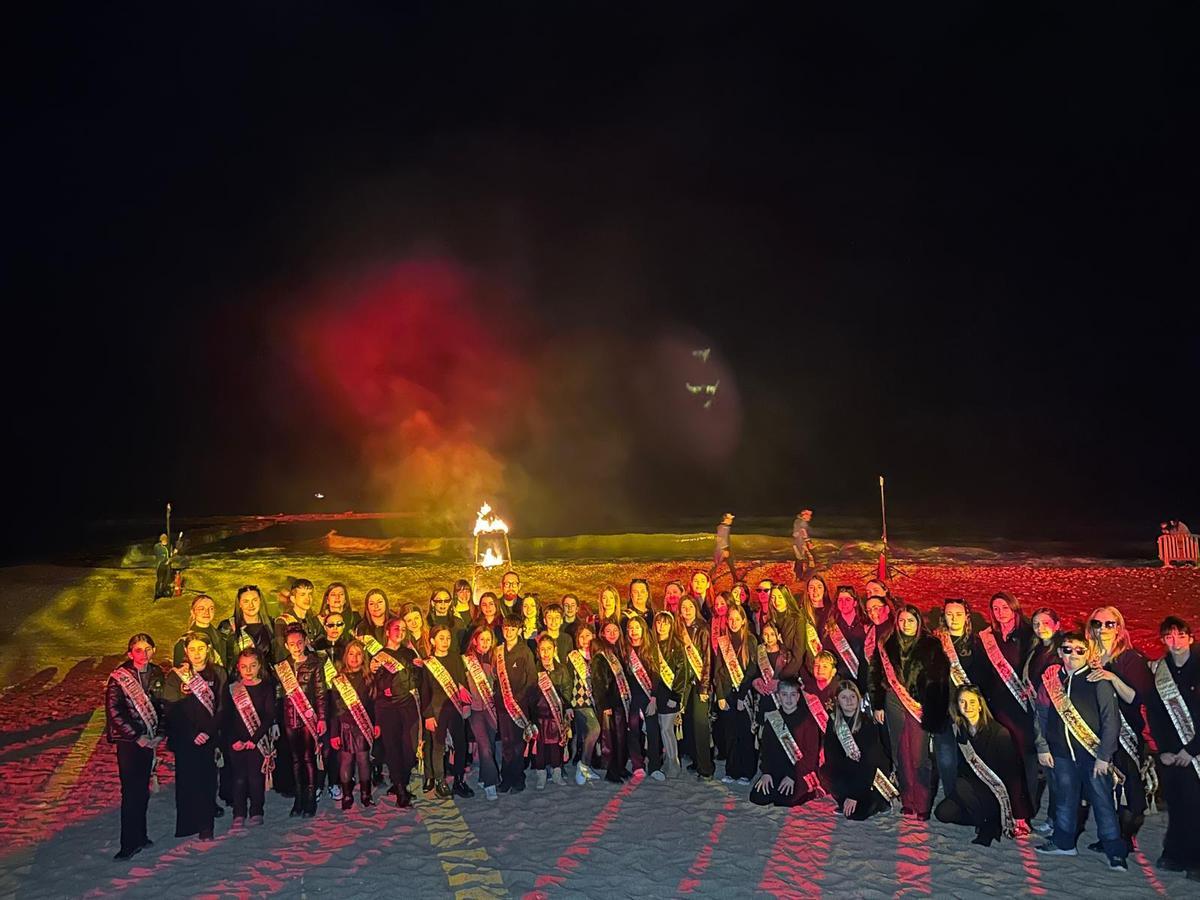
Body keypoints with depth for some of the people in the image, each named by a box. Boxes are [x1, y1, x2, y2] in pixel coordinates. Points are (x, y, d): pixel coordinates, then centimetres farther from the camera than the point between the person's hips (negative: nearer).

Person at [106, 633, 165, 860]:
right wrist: (136, 736, -13)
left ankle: (140, 836, 21)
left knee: (143, 789, 11)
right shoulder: (119, 677, -8)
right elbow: (113, 711, -12)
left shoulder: (157, 674, 6)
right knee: (130, 791, -6)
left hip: (150, 739, 5)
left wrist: (159, 733, 0)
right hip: (129, 741, -5)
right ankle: (130, 843, -1)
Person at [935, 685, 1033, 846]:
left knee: (961, 785, -31)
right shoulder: (960, 731, 0)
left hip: (999, 793, -6)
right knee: (943, 812, -16)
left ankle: (990, 825, -10)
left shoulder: (1000, 733, -17)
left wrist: (1019, 816, -16)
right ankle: (989, 818, 4)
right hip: (975, 789, 6)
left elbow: (1013, 774, -15)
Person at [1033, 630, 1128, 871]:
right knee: (1064, 799, 14)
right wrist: (1042, 748, 8)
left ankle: (1116, 852, 11)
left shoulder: (1098, 682, -6)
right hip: (1062, 754, 4)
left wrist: (1104, 756, -10)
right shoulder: (1050, 680, 5)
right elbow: (1041, 717, 12)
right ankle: (1064, 842, 28)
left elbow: (1111, 720, -7)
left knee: (1103, 801, 0)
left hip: (1094, 754, -4)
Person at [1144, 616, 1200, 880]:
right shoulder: (1156, 671, 7)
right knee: (1175, 804, 5)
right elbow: (1153, 714, 7)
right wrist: (1163, 749, 0)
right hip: (1170, 753, 3)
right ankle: (1175, 855, 17)